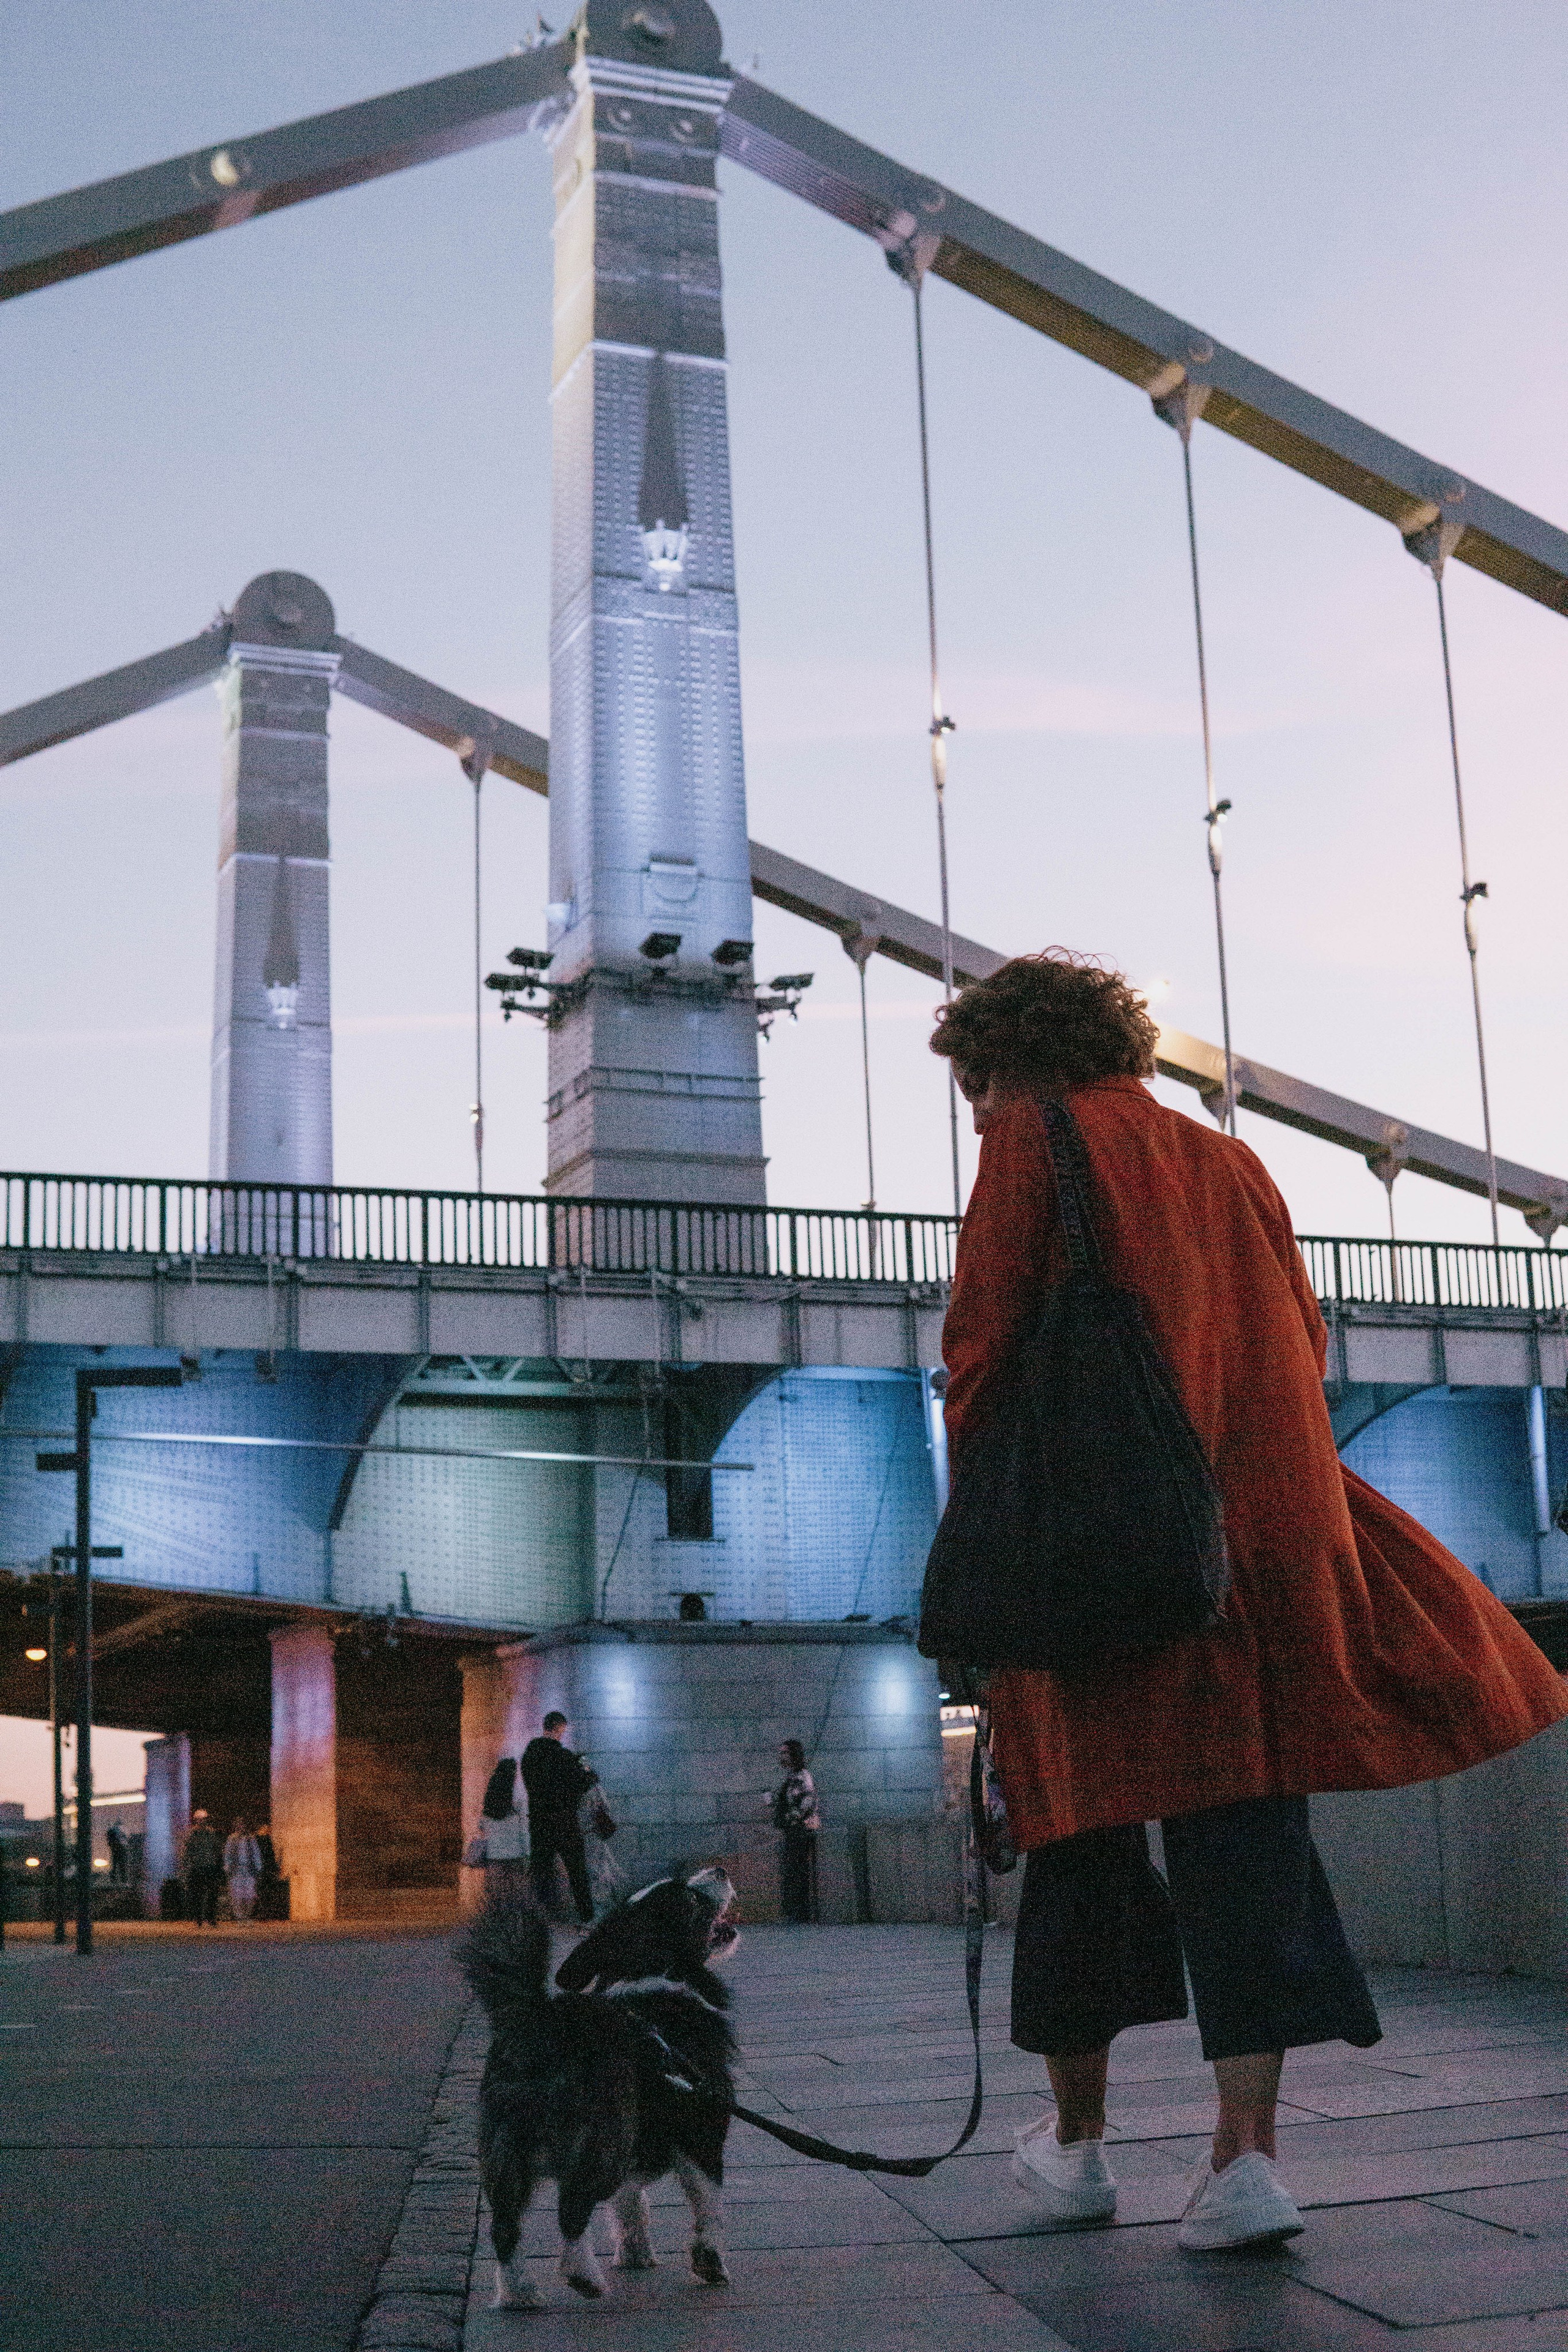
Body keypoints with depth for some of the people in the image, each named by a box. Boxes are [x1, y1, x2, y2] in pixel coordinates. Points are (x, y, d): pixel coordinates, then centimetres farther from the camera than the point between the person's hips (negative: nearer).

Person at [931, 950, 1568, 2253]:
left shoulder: (1037, 1140, 3)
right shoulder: (1230, 1160, 19)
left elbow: (982, 1333, -4)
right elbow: (1304, 1338, 18)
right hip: (1268, 1516, 4)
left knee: (1088, 1826, 7)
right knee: (1246, 1821, 2)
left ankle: (1078, 2139, 18)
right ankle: (1245, 2154, -5)